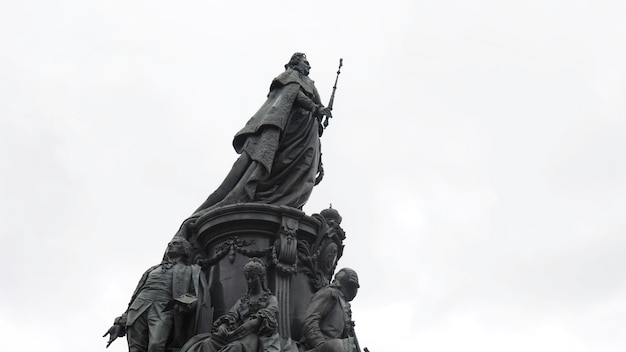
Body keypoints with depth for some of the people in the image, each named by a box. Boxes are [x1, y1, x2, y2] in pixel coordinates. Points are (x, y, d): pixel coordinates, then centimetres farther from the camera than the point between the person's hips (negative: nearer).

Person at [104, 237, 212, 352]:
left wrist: (185, 302, -18)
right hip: (139, 308, 4)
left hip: (163, 309, -4)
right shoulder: (153, 270, 34)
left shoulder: (191, 271, 22)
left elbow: (198, 297, 6)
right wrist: (120, 324, 17)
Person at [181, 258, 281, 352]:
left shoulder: (271, 299, 13)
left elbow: (263, 318, -6)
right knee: (207, 343, -27)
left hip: (258, 336, -5)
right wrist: (222, 326, -14)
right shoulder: (242, 301, 28)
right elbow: (231, 316, 11)